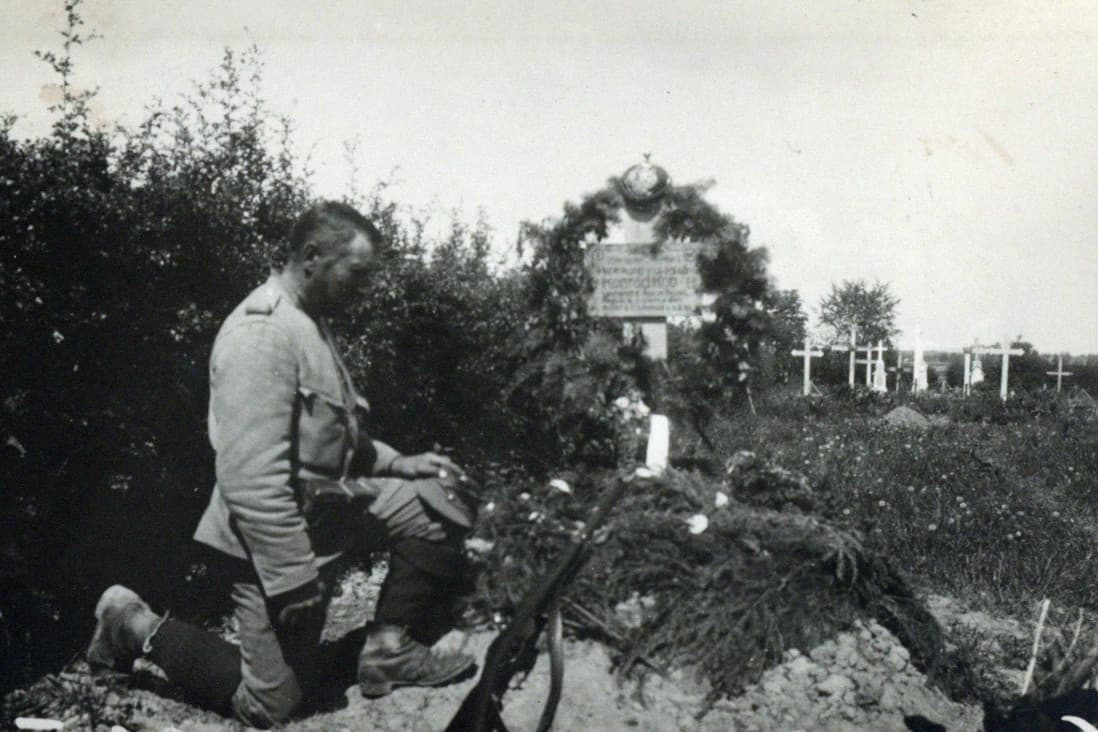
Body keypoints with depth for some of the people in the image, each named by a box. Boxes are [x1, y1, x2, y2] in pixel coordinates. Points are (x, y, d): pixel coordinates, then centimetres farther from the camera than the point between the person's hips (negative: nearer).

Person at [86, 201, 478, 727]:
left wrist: (397, 463, 7)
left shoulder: (309, 323, 9)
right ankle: (136, 626, 17)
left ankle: (391, 650, 7)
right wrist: (293, 579, -26)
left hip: (331, 504, 10)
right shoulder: (262, 333, -25)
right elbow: (251, 479, -30)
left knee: (442, 501, 0)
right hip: (279, 540, -9)